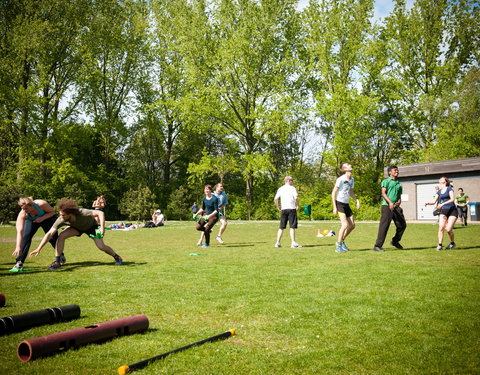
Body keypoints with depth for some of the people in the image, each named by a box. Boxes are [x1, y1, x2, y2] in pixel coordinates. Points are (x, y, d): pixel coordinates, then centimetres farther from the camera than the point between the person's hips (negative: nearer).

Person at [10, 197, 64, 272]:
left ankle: (60, 255, 29)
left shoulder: (41, 204, -40)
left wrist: (42, 218, -40)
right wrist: (18, 247, -51)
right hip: (31, 221, 0)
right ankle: (19, 263, -22)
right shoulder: (22, 214, -35)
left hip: (47, 218, 0)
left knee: (53, 237, -3)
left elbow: (52, 212, -21)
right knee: (26, 236, -22)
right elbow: (19, 231, -41)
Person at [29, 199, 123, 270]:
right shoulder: (61, 220, -31)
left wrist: (102, 228, -51)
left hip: (91, 226, -3)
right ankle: (57, 262, -14)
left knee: (101, 246, -16)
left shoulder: (82, 213, -42)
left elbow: (100, 213, -41)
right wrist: (39, 248, -38)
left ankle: (117, 257, 13)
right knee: (61, 236, -23)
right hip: (77, 227, 3)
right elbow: (49, 233, -31)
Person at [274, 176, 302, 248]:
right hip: (291, 208, -4)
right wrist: (297, 205, -1)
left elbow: (275, 199, 5)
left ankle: (278, 243, 9)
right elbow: (296, 197, -13)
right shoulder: (292, 188, -1)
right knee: (292, 227, -4)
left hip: (283, 209, 4)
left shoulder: (280, 189, 12)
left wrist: (277, 207, 16)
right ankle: (293, 243, -10)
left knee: (281, 227, 10)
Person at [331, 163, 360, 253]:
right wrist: (334, 207, -16)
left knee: (352, 225, 6)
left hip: (346, 204, 8)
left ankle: (342, 240, 25)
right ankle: (338, 246, -5)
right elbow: (333, 193, -13)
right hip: (339, 203, -8)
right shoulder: (340, 179, -14)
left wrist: (357, 200, 5)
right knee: (345, 224, -16)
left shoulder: (351, 179, 9)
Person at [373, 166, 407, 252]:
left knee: (402, 225, 8)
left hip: (396, 207, 7)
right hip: (387, 206, -6)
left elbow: (399, 196, 21)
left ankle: (395, 241, 30)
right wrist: (390, 202, -22)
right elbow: (383, 193, -8)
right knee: (384, 226, -12)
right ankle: (377, 246, -9)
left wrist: (399, 202, -3)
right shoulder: (386, 181, 3)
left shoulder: (399, 184, 21)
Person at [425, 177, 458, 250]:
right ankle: (440, 245, -7)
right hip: (443, 211, 4)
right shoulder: (439, 191, 13)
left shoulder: (449, 189, -1)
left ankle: (452, 243, 12)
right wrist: (428, 203, -7)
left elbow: (452, 199, -14)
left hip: (452, 211, -4)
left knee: (449, 229, -13)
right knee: (441, 227, -14)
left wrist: (443, 204, -22)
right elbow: (434, 201, 14)